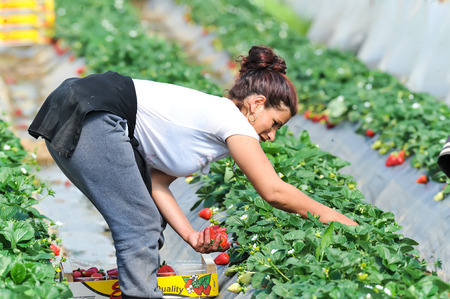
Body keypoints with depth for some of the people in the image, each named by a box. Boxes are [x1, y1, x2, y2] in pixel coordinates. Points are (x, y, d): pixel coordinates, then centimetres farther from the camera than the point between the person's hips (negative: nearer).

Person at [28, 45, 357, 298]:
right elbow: (274, 191, -9)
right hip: (89, 116, -10)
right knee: (141, 228, -10)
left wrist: (190, 233, -1)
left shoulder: (210, 118, 19)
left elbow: (155, 179, 10)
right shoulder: (231, 118, -7)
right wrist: (333, 217, 1)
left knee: (149, 223, 12)